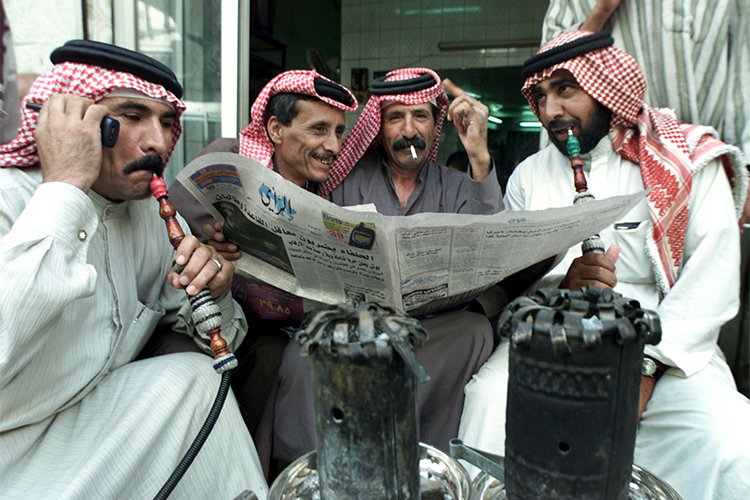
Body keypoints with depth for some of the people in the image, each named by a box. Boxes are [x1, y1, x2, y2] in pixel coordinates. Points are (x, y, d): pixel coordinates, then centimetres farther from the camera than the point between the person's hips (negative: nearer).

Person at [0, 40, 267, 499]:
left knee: (196, 375, -13)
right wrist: (66, 186, -31)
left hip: (85, 425, 6)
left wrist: (210, 296, -17)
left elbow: (220, 341, 6)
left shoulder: (157, 219, 1)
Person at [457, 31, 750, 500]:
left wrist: (646, 365, -16)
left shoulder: (688, 159, 4)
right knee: (491, 398, -26)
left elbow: (712, 283, -6)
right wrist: (562, 286, -18)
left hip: (666, 350, 0)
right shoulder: (530, 175, 11)